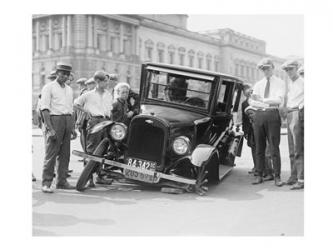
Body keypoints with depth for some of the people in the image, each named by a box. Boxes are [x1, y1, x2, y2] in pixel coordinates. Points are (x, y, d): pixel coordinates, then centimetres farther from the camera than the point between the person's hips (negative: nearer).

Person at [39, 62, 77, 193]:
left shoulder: (69, 89, 18)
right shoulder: (49, 87, -2)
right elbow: (44, 109, -10)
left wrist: (73, 128, 16)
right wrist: (50, 128, -18)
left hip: (67, 121, 6)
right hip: (54, 120, -6)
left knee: (65, 153, 8)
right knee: (51, 153, -8)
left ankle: (62, 181, 16)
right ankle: (46, 183, -4)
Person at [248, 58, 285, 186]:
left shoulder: (279, 83, 6)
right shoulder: (258, 84, 16)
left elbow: (279, 100, -9)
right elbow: (252, 102, 4)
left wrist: (262, 100, -18)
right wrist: (267, 104, -12)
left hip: (272, 114, -4)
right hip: (259, 115, 4)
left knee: (274, 147, -4)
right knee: (259, 148, 5)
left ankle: (277, 177, 1)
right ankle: (259, 176, 10)